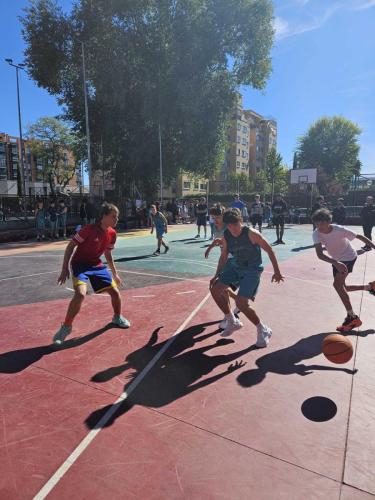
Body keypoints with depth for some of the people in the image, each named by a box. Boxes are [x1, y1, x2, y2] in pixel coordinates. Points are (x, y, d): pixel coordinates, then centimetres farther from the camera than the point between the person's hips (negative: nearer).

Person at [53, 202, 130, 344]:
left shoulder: (112, 233, -2)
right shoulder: (89, 229, -21)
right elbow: (70, 246, -15)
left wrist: (114, 273, 17)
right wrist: (65, 268, -19)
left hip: (97, 265, 6)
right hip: (80, 264, -6)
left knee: (115, 291, 3)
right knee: (81, 293, -28)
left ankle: (117, 317, 33)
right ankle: (66, 327, -6)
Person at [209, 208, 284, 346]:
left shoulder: (251, 233, -21)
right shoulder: (226, 236, -4)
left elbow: (269, 250, -14)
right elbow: (224, 256, 8)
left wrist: (276, 271, -13)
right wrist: (217, 275, 3)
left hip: (252, 270, -7)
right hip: (235, 267, 7)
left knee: (241, 303, -18)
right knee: (215, 289, 1)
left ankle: (263, 330, 6)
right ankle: (232, 322, 19)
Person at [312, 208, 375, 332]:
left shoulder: (339, 229, -31)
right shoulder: (316, 234, -23)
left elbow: (360, 236, -17)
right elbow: (319, 254, -32)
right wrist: (335, 262, -47)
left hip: (348, 257, -6)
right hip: (336, 260, 6)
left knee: (337, 284, -22)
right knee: (341, 287, 14)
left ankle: (352, 317, -11)